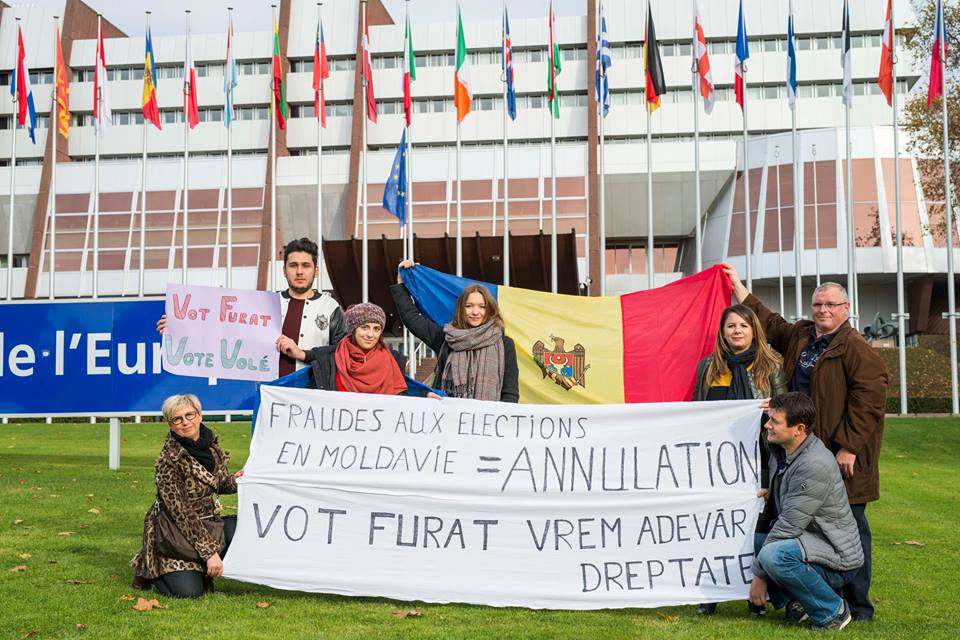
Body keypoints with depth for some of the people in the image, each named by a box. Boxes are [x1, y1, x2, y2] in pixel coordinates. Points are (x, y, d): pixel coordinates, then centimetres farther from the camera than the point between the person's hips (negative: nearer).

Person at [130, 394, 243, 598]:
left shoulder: (210, 442, -1)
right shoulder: (168, 460, -23)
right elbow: (181, 513, -24)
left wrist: (234, 480, -9)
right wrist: (210, 552, -26)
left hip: (203, 522, 7)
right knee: (189, 592, -21)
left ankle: (204, 572, 3)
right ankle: (148, 571, 12)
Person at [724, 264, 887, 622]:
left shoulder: (855, 348, -9)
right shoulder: (799, 336, 15)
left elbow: (870, 398, -15)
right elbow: (768, 323, 32)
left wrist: (849, 447, -18)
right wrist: (738, 287, 35)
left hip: (839, 456, -8)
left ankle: (858, 607, 8)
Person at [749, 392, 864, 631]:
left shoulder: (815, 464, -25)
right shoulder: (779, 450, 5)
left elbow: (789, 524, -24)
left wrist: (759, 574, -18)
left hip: (838, 556, -9)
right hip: (804, 541, 9)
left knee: (773, 555, -34)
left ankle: (832, 611, -12)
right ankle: (793, 600, 8)